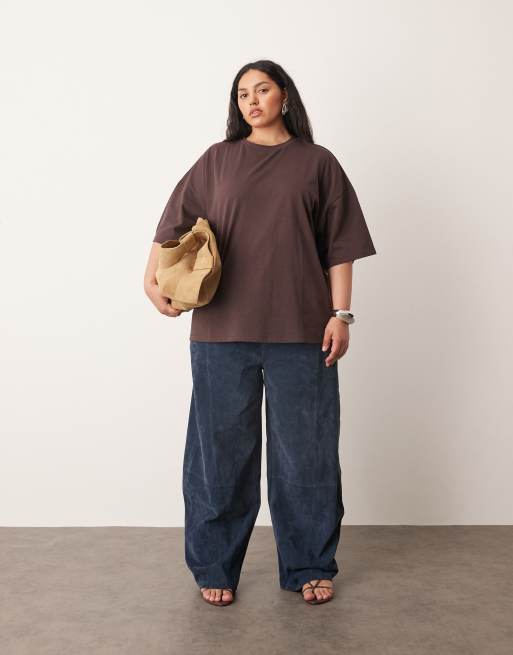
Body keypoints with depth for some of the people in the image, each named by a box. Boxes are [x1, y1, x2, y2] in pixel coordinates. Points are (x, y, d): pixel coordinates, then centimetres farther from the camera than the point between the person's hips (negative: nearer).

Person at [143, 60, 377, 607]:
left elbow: (338, 246, 5)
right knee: (221, 448, 6)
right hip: (223, 329, 1)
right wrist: (152, 277, -7)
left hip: (299, 332, 0)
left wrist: (340, 314, -2)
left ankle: (309, 567, 22)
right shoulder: (218, 160, 12)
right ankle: (214, 568, 21)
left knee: (305, 450, 6)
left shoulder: (317, 162, 9)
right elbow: (175, 223, 7)